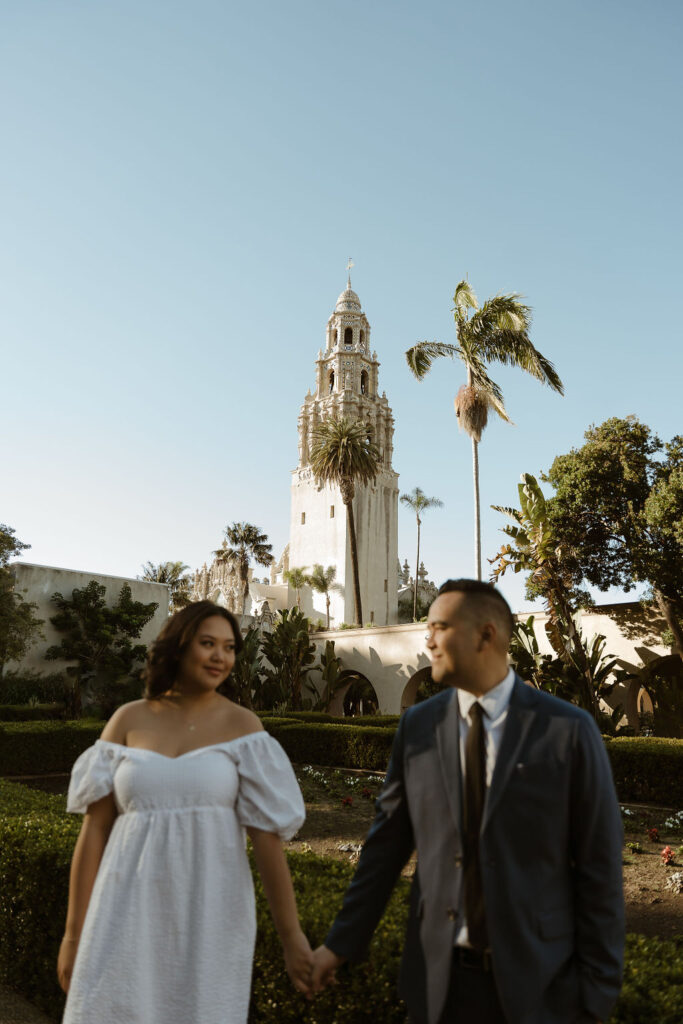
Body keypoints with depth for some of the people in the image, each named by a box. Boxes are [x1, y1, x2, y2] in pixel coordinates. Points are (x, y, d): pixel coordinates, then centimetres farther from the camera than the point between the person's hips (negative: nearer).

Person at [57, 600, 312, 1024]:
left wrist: (291, 934, -6)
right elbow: (94, 828, 2)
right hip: (130, 912, 1)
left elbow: (267, 832, -7)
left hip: (209, 914, -1)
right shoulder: (128, 720, 0)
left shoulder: (242, 725, -4)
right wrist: (75, 931, 2)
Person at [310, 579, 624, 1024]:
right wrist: (342, 942, 4)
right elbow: (387, 842, 2)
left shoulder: (570, 730, -12)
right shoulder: (417, 725, -2)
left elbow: (598, 866, -7)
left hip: (536, 979, -2)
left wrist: (599, 986, -5)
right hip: (438, 974, 2)